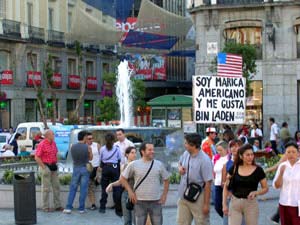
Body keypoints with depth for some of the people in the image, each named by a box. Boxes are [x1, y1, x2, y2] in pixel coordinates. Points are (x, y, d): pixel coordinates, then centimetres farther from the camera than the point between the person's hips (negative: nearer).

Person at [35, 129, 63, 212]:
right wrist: (44, 167, -17)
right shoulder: (42, 145, -14)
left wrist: (55, 163, 11)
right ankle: (45, 207, 7)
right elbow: (37, 157, -17)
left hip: (53, 167, 8)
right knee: (46, 188, -1)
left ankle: (57, 205, 18)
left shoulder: (53, 143, 9)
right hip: (46, 167, -7)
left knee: (56, 186, 10)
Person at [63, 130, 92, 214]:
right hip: (85, 168, -2)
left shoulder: (73, 147, -4)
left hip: (76, 168, 2)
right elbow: (90, 158, 1)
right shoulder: (87, 147, -11)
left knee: (73, 188, 8)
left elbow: (73, 157, 8)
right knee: (83, 189, 5)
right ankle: (81, 208, 9)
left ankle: (68, 207, 4)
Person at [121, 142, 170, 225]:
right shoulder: (134, 165, -3)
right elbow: (123, 178, 6)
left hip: (156, 202, 1)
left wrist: (164, 195, 4)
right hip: (140, 202, -1)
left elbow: (166, 180, 13)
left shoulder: (159, 164, 3)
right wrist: (130, 192, -1)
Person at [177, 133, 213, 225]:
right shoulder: (185, 154, 2)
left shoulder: (204, 160, -20)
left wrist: (206, 204, -19)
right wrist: (180, 168, -1)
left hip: (198, 199, -7)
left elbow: (208, 183, -19)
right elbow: (180, 163, 26)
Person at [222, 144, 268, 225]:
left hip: (251, 203, -1)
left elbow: (265, 188, 4)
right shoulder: (234, 169, 2)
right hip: (235, 203, 1)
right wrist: (224, 204, 2)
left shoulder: (258, 170, -2)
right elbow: (226, 187, 8)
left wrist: (256, 192, -15)